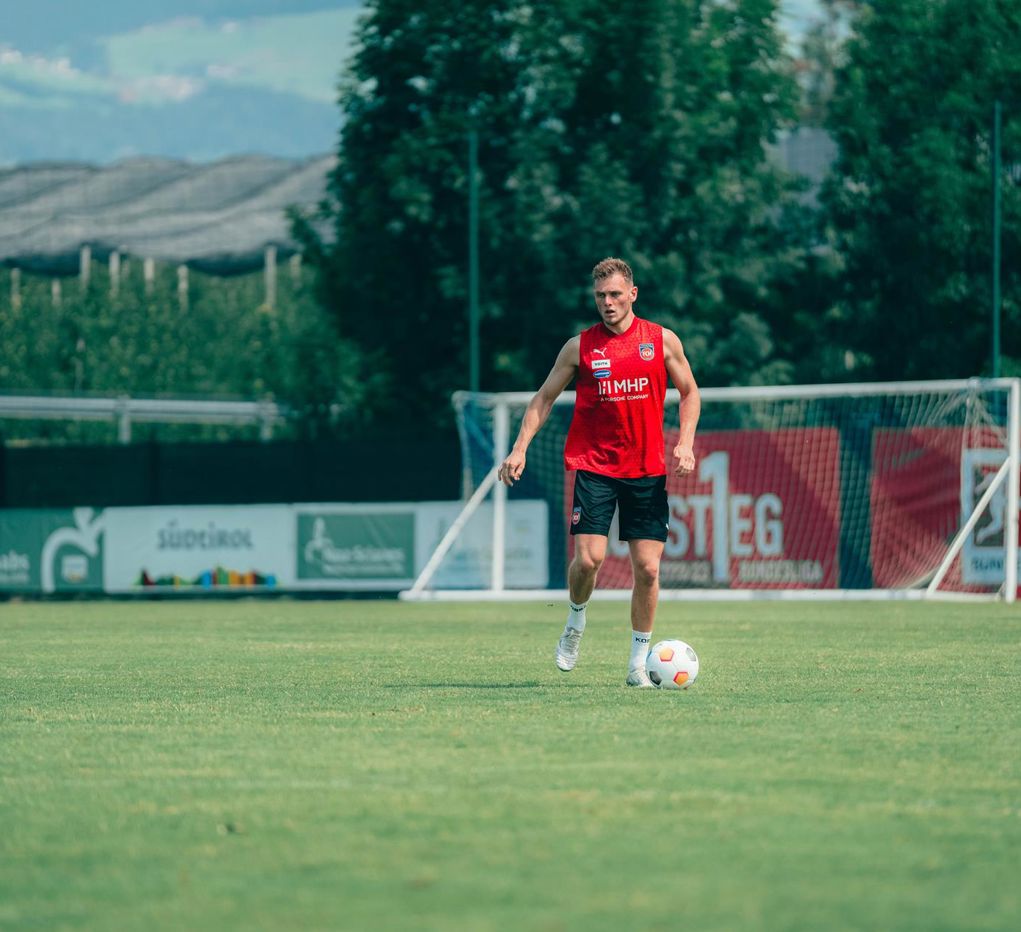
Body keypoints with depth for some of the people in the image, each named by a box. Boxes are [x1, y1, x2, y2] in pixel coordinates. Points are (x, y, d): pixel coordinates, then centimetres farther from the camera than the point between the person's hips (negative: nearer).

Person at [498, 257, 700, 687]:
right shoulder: (580, 346, 2)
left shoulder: (662, 341, 4)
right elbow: (544, 398, 9)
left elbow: (689, 394, 13)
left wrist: (685, 443, -2)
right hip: (593, 464, -1)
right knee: (589, 558, -15)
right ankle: (576, 620, 16)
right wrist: (520, 448, -2)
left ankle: (639, 663, 8)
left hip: (647, 470, 1)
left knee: (647, 567, -3)